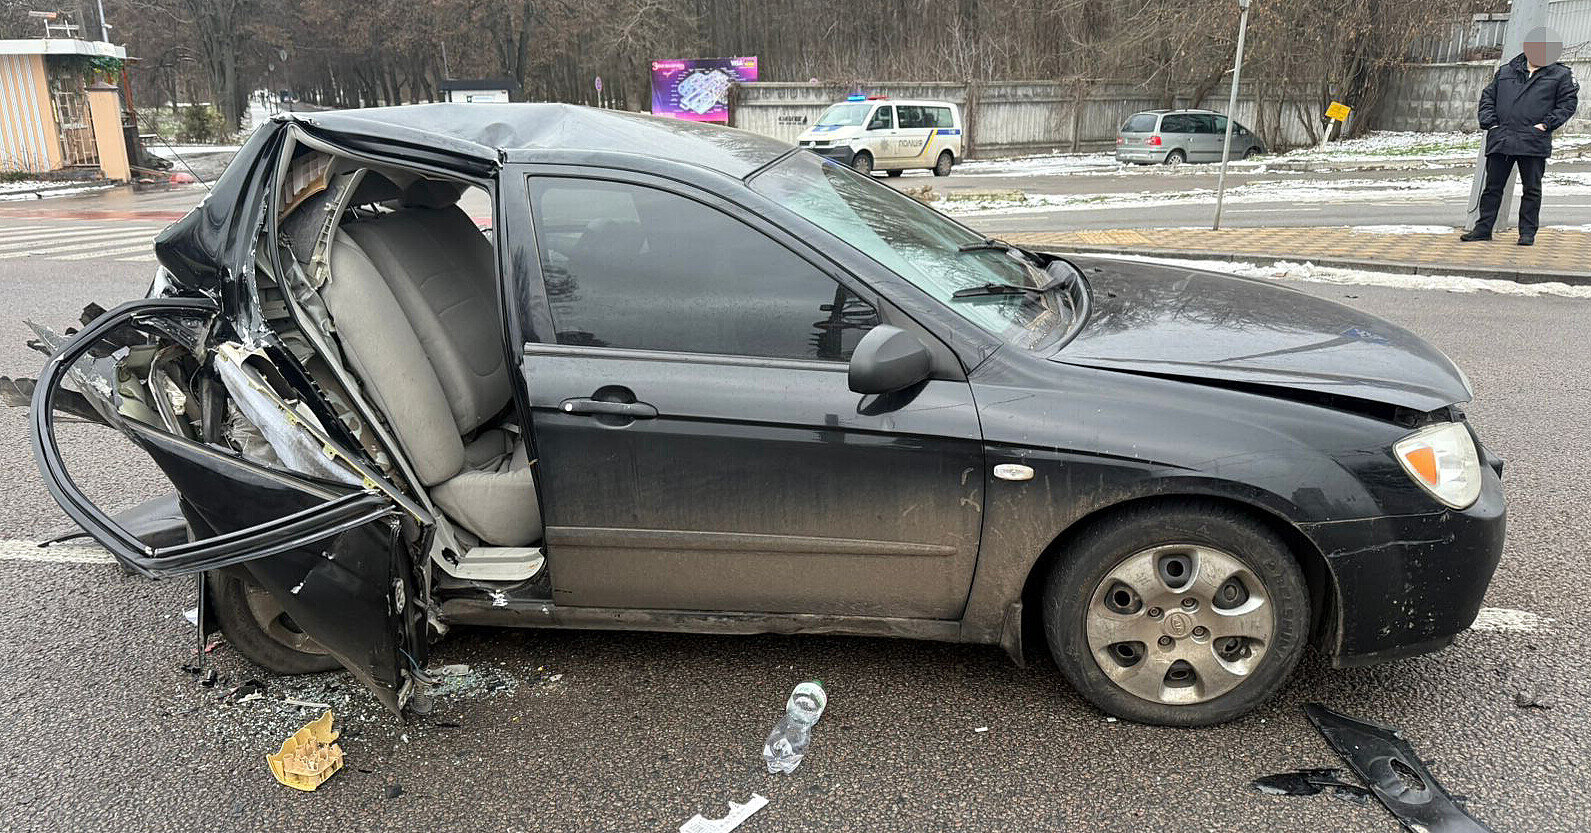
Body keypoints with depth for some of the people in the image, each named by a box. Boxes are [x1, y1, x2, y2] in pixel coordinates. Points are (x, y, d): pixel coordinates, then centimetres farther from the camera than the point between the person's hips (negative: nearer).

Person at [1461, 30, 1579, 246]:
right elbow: (1487, 96, 17)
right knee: (1493, 186, 5)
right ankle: (1483, 228, 12)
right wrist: (1489, 122, 2)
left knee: (1531, 189, 3)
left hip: (1534, 142, -2)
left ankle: (1527, 232, 10)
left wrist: (1547, 124, -7)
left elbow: (1569, 102, 6)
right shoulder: (1505, 72, 14)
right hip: (1500, 140, 2)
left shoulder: (1560, 75, 9)